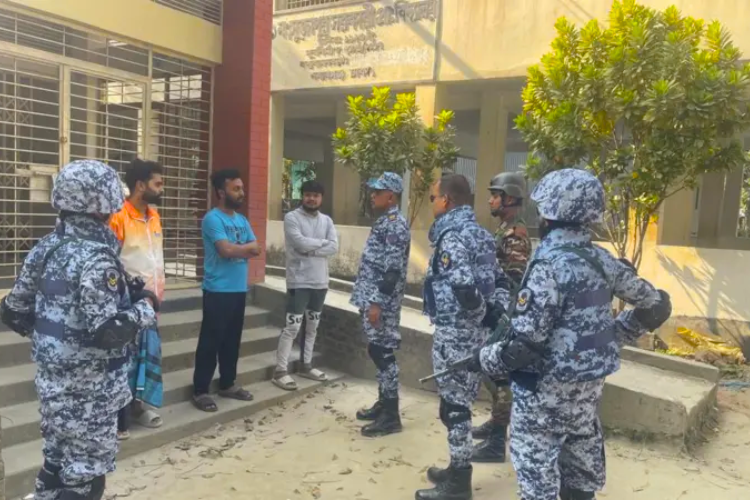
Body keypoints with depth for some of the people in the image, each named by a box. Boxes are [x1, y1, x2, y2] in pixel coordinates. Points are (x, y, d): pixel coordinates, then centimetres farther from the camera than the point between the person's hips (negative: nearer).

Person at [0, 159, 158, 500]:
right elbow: (107, 333, -28)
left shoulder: (45, 248, 3)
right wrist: (146, 307, -13)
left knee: (56, 463, 23)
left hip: (51, 381, 8)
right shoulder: (95, 257, -22)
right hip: (87, 391, -8)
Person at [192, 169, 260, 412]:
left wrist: (237, 248, -10)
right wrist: (246, 247, -4)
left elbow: (256, 249, 8)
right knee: (210, 341, 0)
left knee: (232, 340, 16)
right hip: (218, 291, -8)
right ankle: (200, 391, 10)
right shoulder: (212, 218, -12)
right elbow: (227, 250, -22)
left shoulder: (242, 220, 13)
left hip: (239, 289, 8)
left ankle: (227, 384, 28)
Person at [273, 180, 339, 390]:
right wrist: (322, 242, -7)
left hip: (320, 281, 6)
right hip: (299, 281, -6)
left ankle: (306, 365, 27)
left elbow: (334, 247, -4)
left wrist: (310, 250, -15)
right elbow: (300, 242, -21)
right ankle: (281, 371, 1)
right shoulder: (291, 217, -7)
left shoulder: (327, 220, 9)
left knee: (312, 326, 14)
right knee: (292, 327, -7)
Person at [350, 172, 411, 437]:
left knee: (384, 354, -4)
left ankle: (391, 416, 4)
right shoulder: (383, 222, 15)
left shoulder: (396, 225, -16)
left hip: (382, 301, -10)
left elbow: (393, 270, -22)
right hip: (373, 298, 10)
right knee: (377, 352, 16)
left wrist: (378, 304, -23)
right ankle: (383, 403, 27)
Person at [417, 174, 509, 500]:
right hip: (474, 331, 10)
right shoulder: (479, 233, 12)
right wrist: (492, 313, 6)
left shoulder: (452, 235, -17)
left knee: (453, 407, 1)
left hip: (454, 332, -9)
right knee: (460, 404, 19)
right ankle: (458, 470, 31)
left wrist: (477, 313, -11)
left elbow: (464, 286, -28)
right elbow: (499, 280, 14)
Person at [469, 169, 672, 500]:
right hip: (589, 385, 8)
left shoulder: (549, 263, -23)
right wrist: (611, 335, 18)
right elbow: (657, 306, 9)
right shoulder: (603, 260, 0)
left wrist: (482, 359, -10)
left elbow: (524, 343, -26)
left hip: (546, 389, -7)